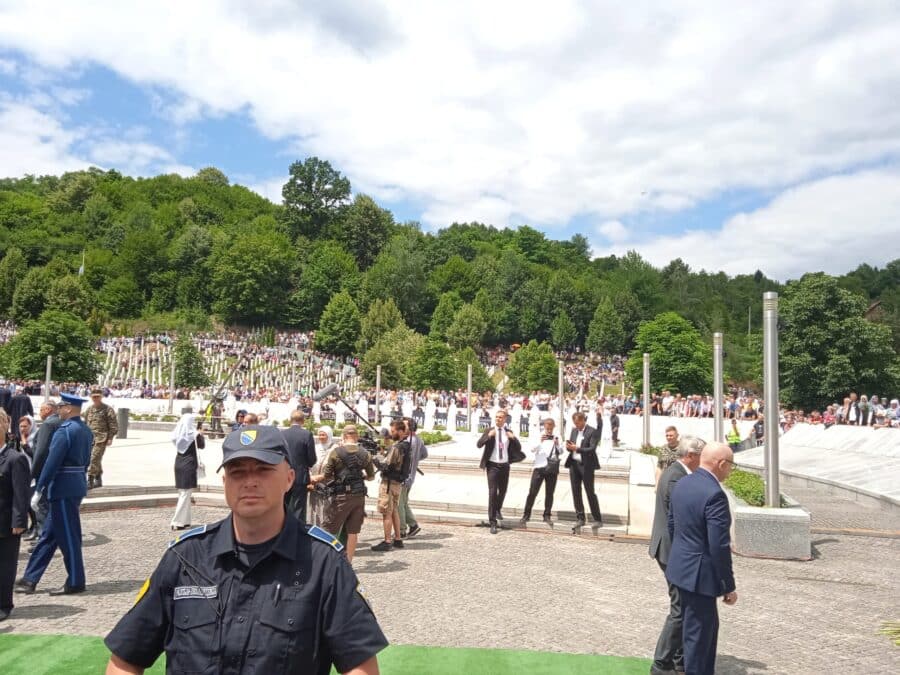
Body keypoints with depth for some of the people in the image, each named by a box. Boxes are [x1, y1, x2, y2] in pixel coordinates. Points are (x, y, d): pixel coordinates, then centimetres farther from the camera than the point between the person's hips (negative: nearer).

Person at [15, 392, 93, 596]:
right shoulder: (86, 430, 10)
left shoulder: (65, 431, -17)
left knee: (68, 537, 1)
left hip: (63, 489, -9)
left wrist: (38, 490, -14)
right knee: (48, 534, 15)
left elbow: (52, 462, -19)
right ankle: (30, 579, 23)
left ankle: (75, 582, 10)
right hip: (76, 485, 9)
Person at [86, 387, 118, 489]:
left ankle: (90, 481, -13)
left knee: (94, 458, -14)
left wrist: (110, 438, -11)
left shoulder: (107, 409, -3)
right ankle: (98, 480, 23)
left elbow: (113, 425, -5)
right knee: (96, 460, 13)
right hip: (90, 438, 6)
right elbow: (85, 423, 23)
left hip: (101, 438, -6)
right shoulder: (90, 409, 14)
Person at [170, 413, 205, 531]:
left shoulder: (179, 434, 3)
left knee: (182, 493, 16)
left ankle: (184, 520, 23)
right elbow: (202, 445, -1)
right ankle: (178, 522, -3)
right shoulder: (194, 434, -13)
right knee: (186, 493, -2)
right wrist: (200, 433, 10)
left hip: (179, 464, 7)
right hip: (189, 465, -7)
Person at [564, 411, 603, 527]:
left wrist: (577, 448, -25)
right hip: (574, 464, 6)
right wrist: (569, 447, -9)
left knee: (590, 492, -1)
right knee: (576, 492, 8)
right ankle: (580, 518, 16)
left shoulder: (592, 431, -9)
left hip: (586, 465, -6)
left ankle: (598, 519, 8)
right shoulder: (574, 430, 11)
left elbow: (592, 449, -17)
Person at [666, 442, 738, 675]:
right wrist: (729, 586, -13)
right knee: (698, 634, 7)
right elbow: (719, 547, -23)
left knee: (709, 625, 24)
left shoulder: (682, 483, 4)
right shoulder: (714, 494, -24)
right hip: (699, 573, -9)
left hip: (681, 567, 9)